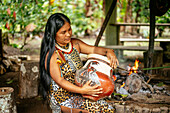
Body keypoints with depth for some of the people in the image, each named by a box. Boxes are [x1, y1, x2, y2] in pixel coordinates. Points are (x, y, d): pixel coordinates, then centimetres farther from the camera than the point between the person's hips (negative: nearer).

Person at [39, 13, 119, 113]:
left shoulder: (75, 44, 6)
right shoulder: (51, 55, -16)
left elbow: (93, 49, 2)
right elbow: (59, 80, -22)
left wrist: (108, 51, -20)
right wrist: (81, 90, -34)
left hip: (78, 93, 7)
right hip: (62, 99, -7)